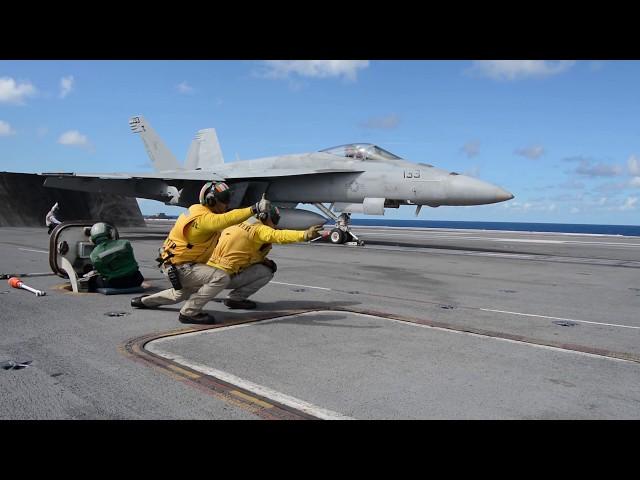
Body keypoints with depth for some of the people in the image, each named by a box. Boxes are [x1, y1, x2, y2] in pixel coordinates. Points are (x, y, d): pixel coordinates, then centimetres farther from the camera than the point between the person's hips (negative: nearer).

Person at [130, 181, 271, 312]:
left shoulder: (201, 211, 5)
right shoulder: (203, 218, -28)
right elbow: (225, 220, -46)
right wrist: (254, 209, -52)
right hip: (177, 267, -10)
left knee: (180, 295, 34)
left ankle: (144, 301, 47)